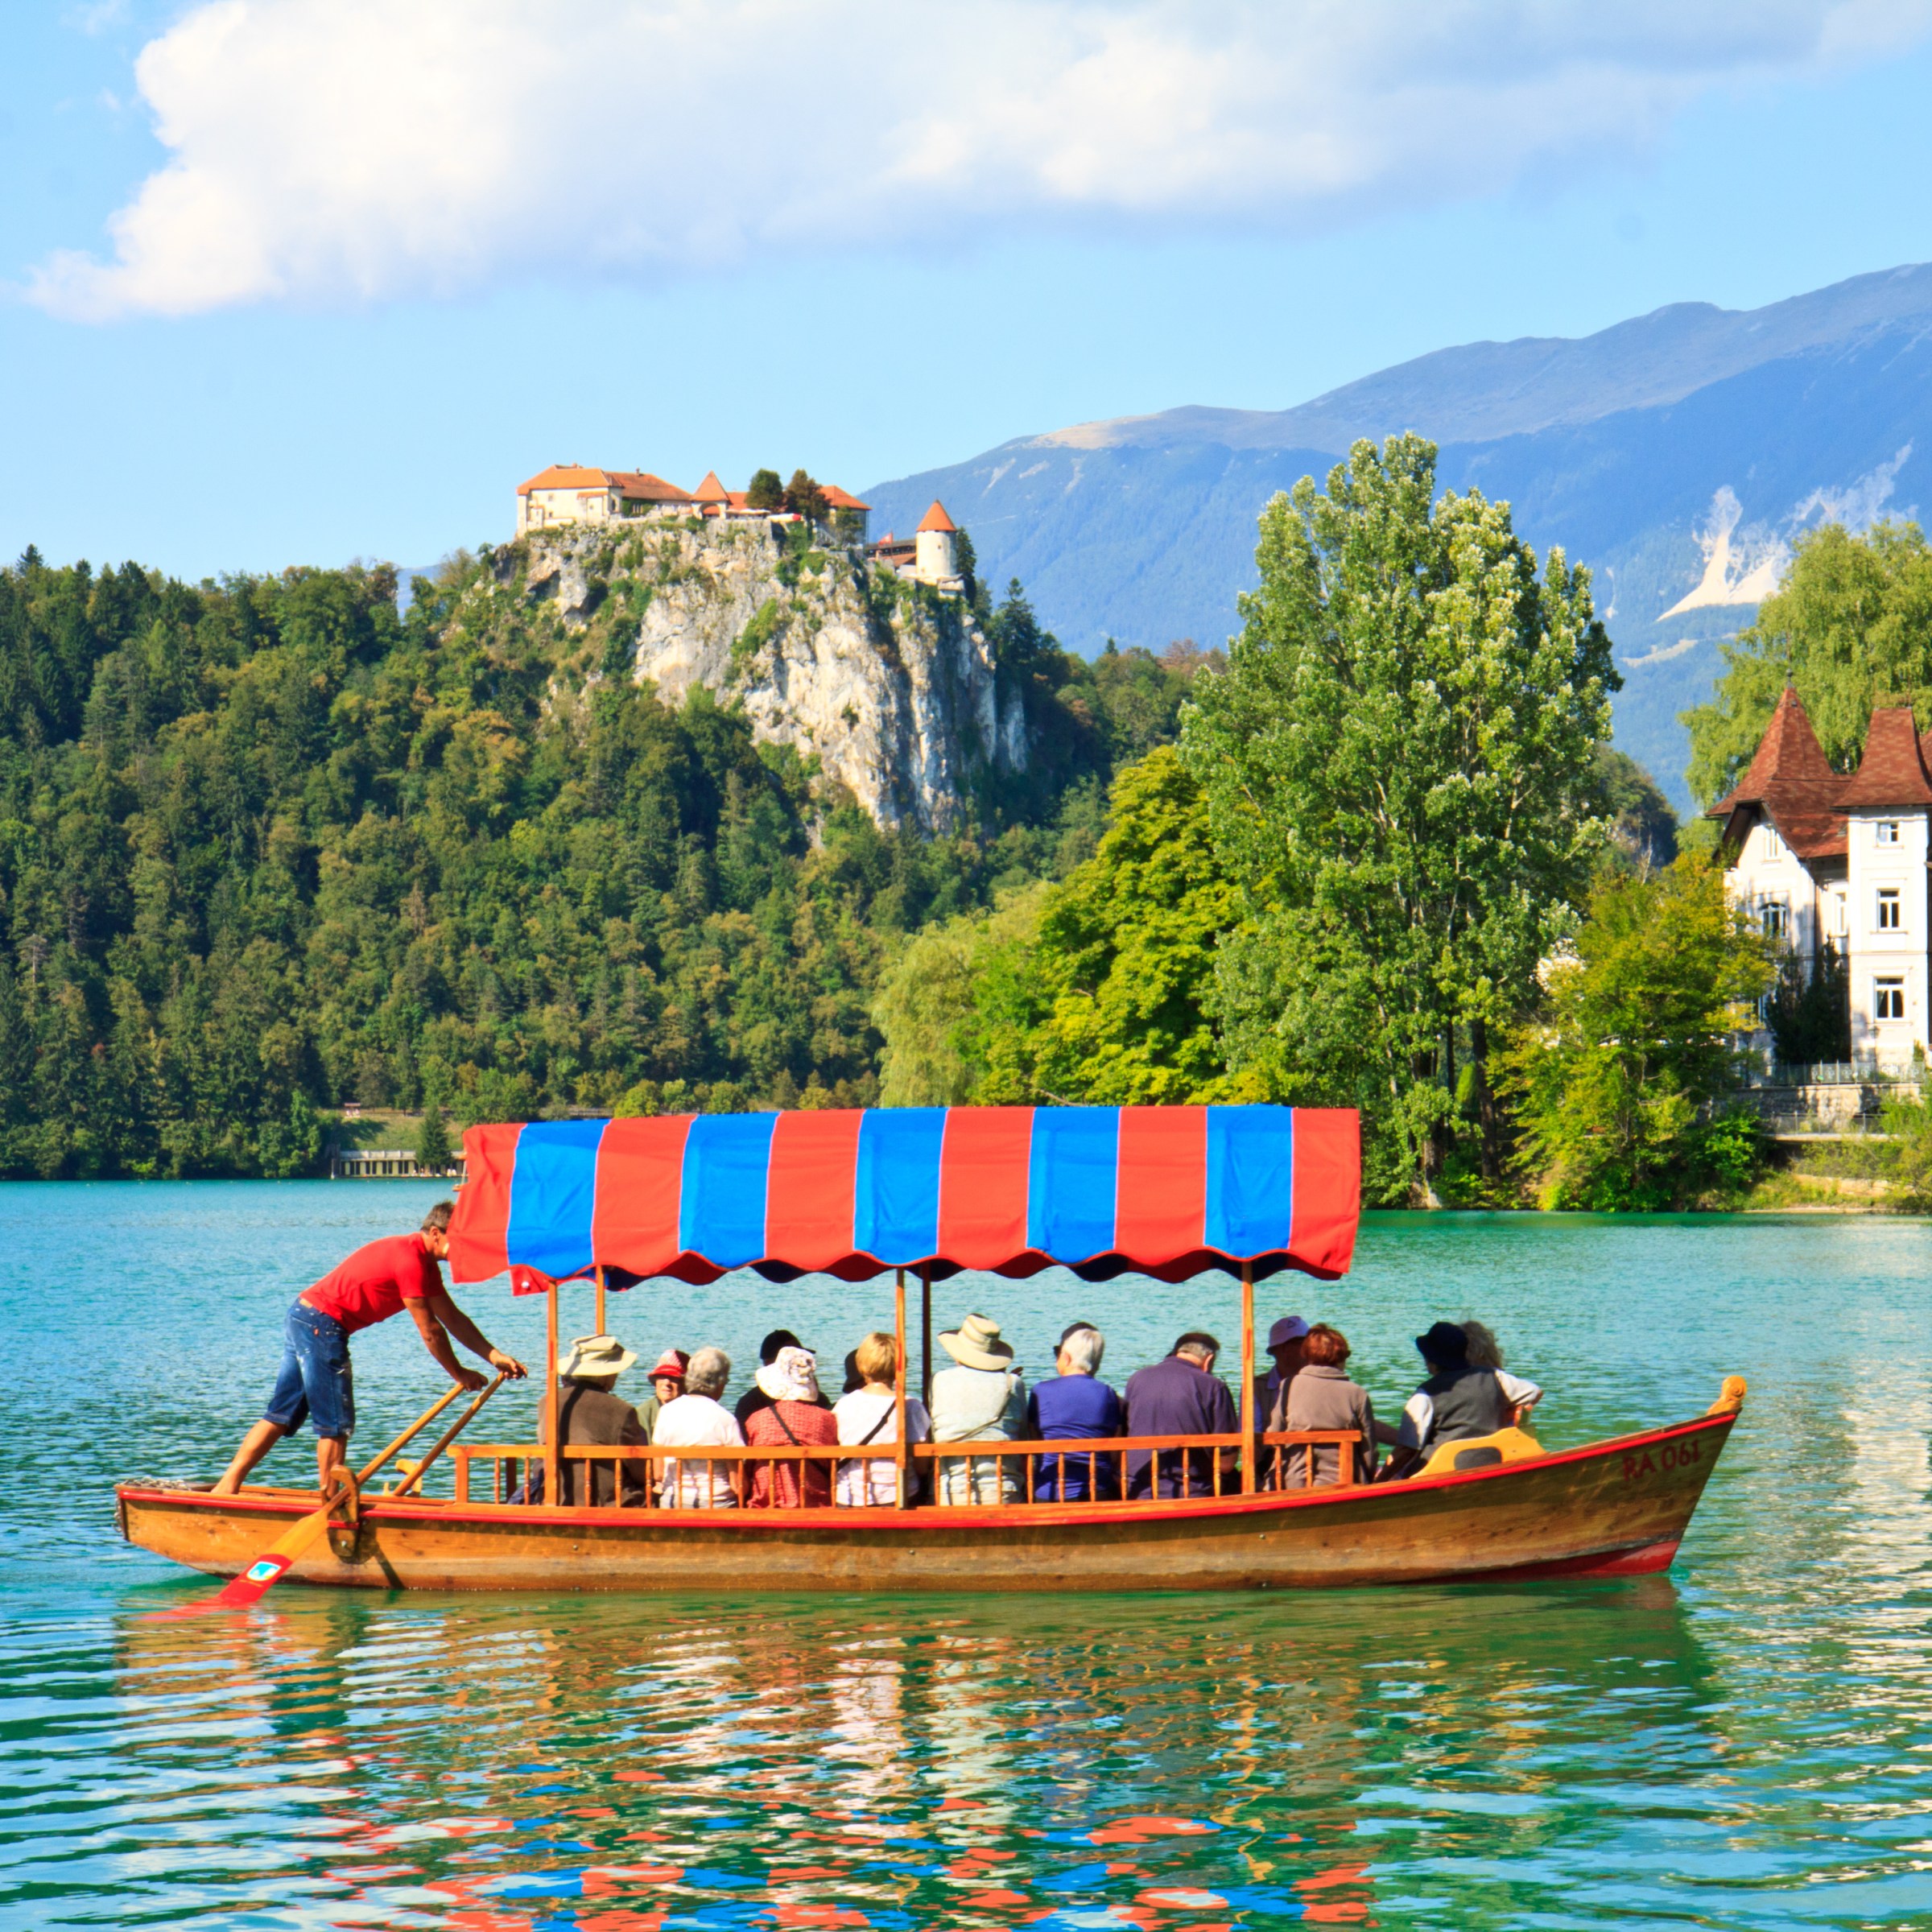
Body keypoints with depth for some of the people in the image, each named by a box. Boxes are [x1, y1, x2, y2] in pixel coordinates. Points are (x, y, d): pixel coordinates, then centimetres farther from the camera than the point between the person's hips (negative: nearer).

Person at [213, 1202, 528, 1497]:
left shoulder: (424, 1263, 14)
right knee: (336, 1422, -3)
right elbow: (429, 1330, -14)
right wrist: (459, 1374, -4)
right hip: (322, 1324, -10)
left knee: (281, 1416, 10)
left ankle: (227, 1486, 8)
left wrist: (494, 1356, 7)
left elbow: (453, 1318, 15)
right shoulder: (410, 1258, -18)